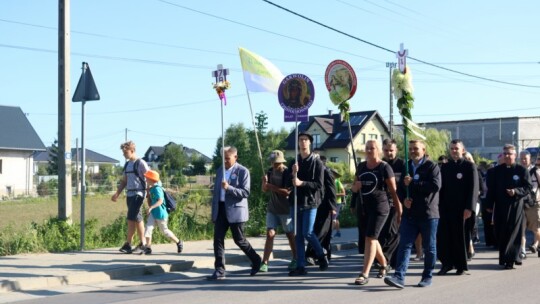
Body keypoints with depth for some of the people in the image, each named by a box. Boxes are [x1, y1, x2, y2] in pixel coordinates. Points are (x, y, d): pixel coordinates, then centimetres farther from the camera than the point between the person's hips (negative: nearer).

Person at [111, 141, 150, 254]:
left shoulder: (141, 163, -7)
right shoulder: (127, 164, 15)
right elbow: (124, 181, 21)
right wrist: (117, 194, 12)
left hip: (138, 194, -8)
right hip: (129, 194, 8)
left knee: (131, 218, -11)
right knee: (137, 219, 7)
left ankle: (128, 244, -5)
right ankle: (143, 243, 10)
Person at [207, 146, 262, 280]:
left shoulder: (243, 171, -7)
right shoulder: (220, 170, 13)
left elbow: (245, 193, -14)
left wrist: (229, 188, -27)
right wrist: (214, 212, 15)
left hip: (235, 211, -6)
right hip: (220, 210, 6)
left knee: (239, 240, 3)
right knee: (218, 239, -3)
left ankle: (256, 261, 26)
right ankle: (219, 270, -1)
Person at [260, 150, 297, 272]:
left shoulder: (287, 173, -12)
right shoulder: (270, 171, 6)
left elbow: (288, 191, -21)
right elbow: (265, 189, 11)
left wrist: (272, 187, -19)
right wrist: (264, 182, -11)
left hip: (286, 209, -4)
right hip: (272, 209, 4)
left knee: (290, 235, 7)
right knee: (270, 234, -5)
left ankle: (295, 260, 23)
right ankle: (264, 262, -7)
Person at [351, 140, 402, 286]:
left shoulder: (384, 167, -6)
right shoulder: (361, 166, 11)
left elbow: (393, 190, -6)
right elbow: (354, 188, 20)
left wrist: (399, 210, -7)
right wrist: (355, 186, -4)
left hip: (379, 208, -7)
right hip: (363, 208, 7)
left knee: (370, 238, -13)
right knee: (372, 238, 17)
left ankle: (365, 274, -14)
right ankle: (384, 263, 39)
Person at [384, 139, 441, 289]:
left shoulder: (431, 166, -3)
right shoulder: (406, 166, 15)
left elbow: (435, 185, -18)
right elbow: (400, 187, 21)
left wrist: (413, 183, -17)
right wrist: (404, 199, -1)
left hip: (428, 214, -4)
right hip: (409, 213, 4)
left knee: (429, 247, 6)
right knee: (404, 245, -6)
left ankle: (428, 276, 18)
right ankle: (399, 277, -11)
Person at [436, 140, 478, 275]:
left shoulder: (469, 166, -1)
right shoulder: (445, 167, 13)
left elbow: (473, 188, -7)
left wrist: (469, 208, -14)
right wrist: (440, 206, 7)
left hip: (462, 208, -4)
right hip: (446, 208, 4)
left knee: (461, 237, 2)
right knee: (443, 236, 0)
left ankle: (461, 266, 13)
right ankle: (447, 263, 12)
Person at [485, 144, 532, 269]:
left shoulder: (521, 170, 0)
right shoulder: (496, 170, 8)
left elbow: (528, 187, -1)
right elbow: (491, 188, 9)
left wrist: (516, 191, -18)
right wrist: (490, 205, 4)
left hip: (516, 206, -3)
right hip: (500, 207, 3)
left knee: (514, 233, -6)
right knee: (501, 234, 4)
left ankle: (509, 259, -4)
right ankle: (514, 256, 17)